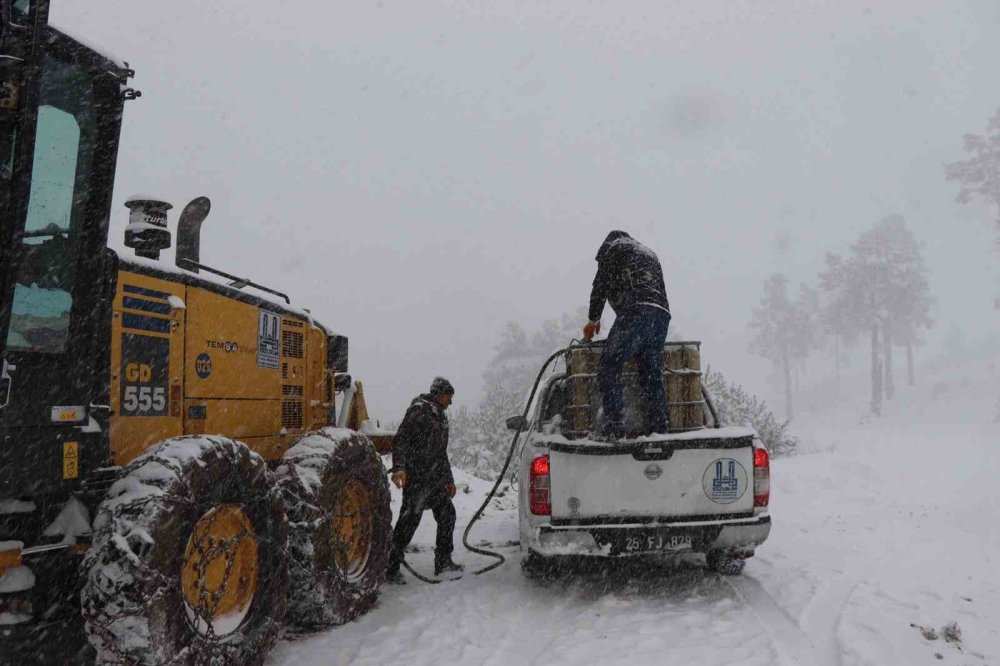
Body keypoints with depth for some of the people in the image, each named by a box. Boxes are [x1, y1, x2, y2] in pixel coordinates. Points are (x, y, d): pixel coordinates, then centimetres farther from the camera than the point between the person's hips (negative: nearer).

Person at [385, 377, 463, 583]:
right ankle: (391, 568, -1)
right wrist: (399, 468, -31)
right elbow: (401, 439, -19)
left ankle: (443, 563, 23)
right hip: (416, 478, -9)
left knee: (447, 515, 12)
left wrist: (449, 480, 30)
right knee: (409, 521, -9)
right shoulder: (419, 411, -9)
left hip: (435, 479, 9)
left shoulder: (440, 416, 21)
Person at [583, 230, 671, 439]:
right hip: (662, 314, 7)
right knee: (652, 377, 9)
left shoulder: (612, 246, 17)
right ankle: (659, 430, 6)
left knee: (608, 369, -9)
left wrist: (593, 319, 20)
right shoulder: (650, 254, 37)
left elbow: (601, 284, 10)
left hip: (635, 311, -7)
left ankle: (614, 426, -20)